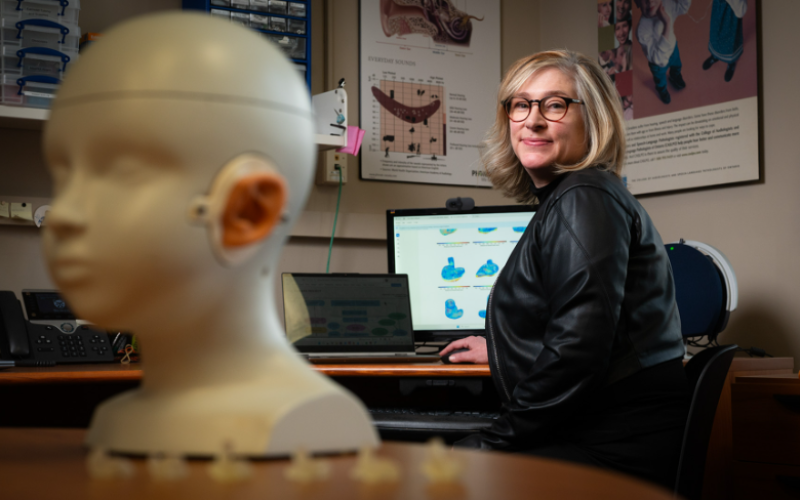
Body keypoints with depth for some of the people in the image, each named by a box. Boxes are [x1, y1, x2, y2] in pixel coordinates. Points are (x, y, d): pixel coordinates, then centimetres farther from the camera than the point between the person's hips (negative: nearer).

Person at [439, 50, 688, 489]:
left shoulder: (583, 200, -13)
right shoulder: (566, 199, 19)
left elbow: (579, 350, -23)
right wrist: (500, 350, 41)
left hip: (612, 449, -10)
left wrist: (497, 441, -17)